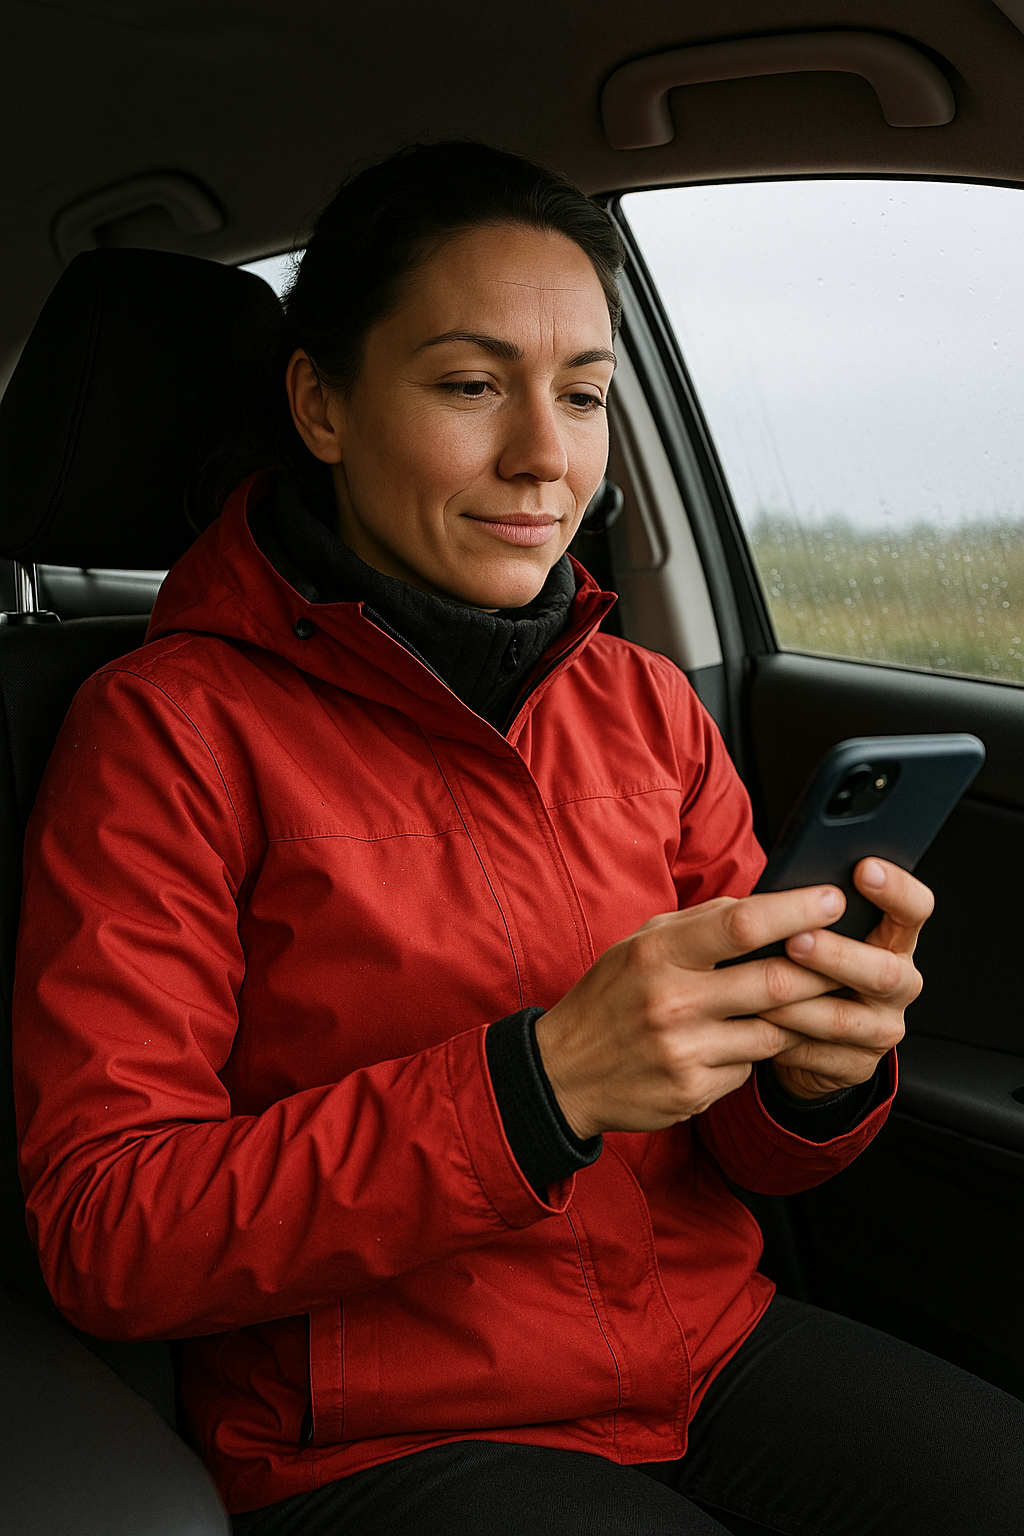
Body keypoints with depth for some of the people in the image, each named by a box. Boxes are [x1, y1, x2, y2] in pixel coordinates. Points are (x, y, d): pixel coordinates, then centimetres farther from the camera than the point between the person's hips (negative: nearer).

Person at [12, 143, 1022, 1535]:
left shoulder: (649, 709, 5)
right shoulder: (168, 728, -10)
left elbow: (736, 1150, 7)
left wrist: (821, 1070, -18)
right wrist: (539, 1083, -27)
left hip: (708, 1348, 5)